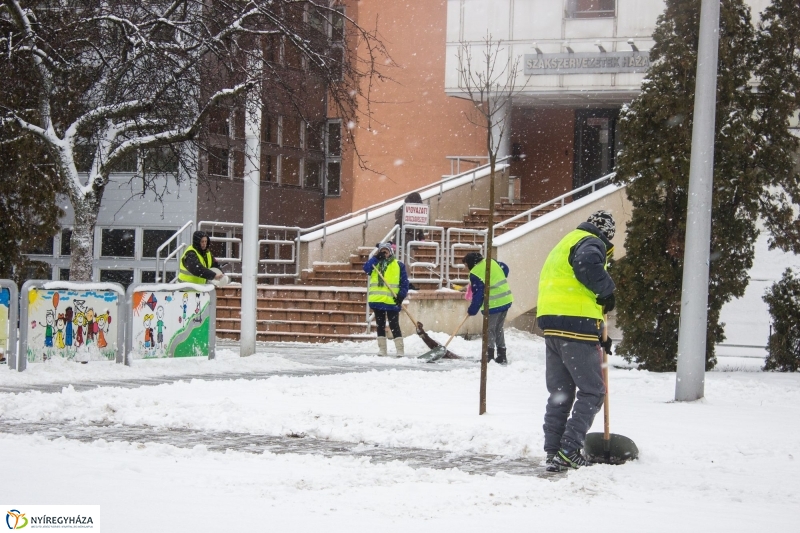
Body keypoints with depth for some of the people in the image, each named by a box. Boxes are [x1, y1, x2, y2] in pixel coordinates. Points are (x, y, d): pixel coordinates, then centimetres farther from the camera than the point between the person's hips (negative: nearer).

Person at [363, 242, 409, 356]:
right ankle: (382, 349, 15)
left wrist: (401, 295, -12)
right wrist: (376, 257, -8)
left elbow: (404, 282, 1)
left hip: (392, 301, -3)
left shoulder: (398, 265, 5)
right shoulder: (375, 263, 14)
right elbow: (366, 269, -7)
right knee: (380, 326, 9)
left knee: (394, 326, -4)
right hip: (377, 300, 3)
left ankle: (400, 350, -2)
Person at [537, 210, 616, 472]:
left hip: (551, 325, 9)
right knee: (592, 391, -1)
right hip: (577, 326, -9)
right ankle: (568, 451, -8)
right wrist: (607, 290, -12)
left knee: (560, 393, 14)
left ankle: (554, 452, 14)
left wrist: (599, 336, 25)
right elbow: (588, 264, -29)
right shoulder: (591, 243, -2)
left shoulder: (565, 244, 28)